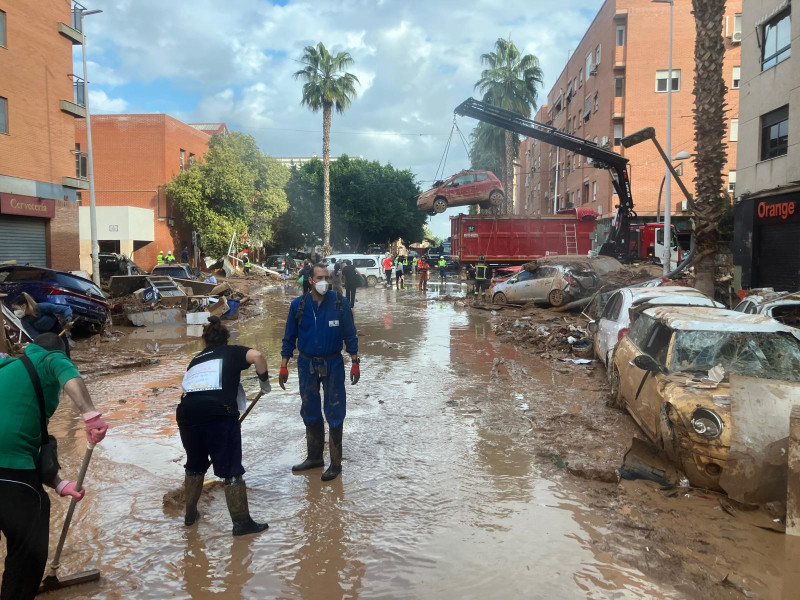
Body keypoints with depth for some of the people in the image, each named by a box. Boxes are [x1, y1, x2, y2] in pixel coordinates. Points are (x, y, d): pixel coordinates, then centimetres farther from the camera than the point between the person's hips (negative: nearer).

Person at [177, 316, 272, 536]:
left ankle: (190, 514, 42)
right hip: (218, 413, -5)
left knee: (195, 465, 27)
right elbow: (257, 356, -6)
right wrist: (265, 381, 9)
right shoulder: (232, 352, 18)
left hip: (186, 413, 5)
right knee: (232, 470, 7)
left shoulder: (196, 359, 31)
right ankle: (242, 522, 15)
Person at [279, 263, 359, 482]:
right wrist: (284, 366, 2)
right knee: (310, 413, 14)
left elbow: (350, 335, -2)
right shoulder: (298, 305, -5)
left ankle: (335, 463, 16)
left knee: (334, 414, 3)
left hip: (333, 365, -2)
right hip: (306, 365, 2)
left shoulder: (340, 303, -9)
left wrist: (355, 363, -2)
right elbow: (289, 338, 3)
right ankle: (314, 457, 31)